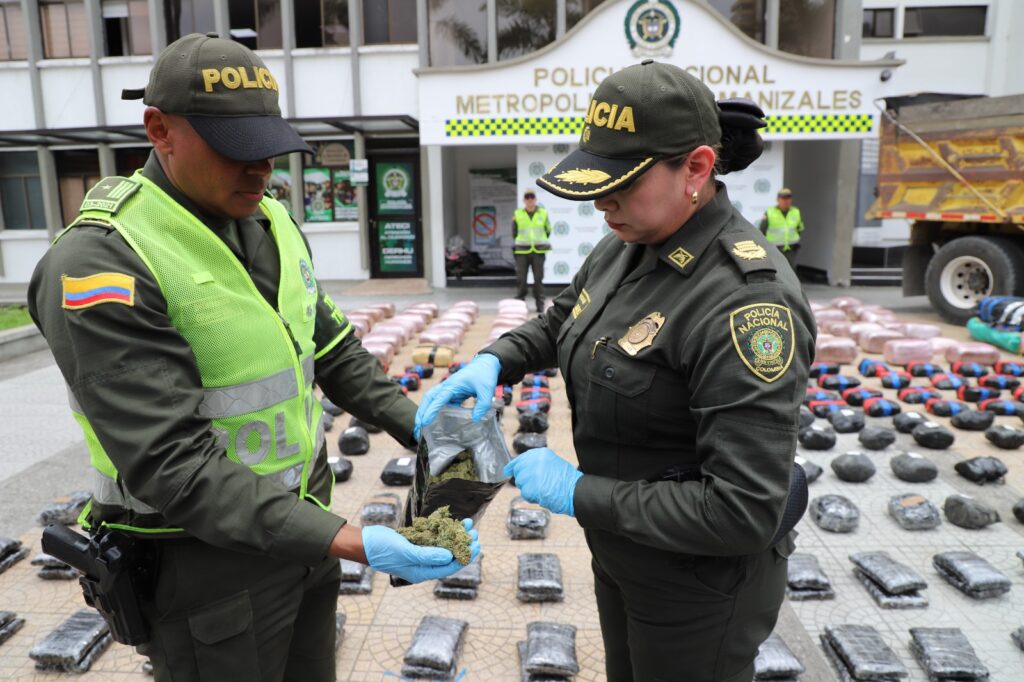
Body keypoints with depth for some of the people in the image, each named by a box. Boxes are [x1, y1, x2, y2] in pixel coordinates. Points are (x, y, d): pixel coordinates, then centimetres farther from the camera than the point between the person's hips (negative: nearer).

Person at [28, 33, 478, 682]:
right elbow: (173, 465, -26)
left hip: (302, 521, 7)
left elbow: (334, 349, 10)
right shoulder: (102, 265, -22)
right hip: (206, 558, -7)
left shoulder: (273, 222, 3)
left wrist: (419, 426, -5)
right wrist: (350, 542, -31)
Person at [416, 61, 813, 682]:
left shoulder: (747, 300, -31)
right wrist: (493, 363, -5)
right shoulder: (628, 247, -5)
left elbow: (745, 512, -31)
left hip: (700, 579, -7)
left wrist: (580, 493, -25)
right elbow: (561, 323, 14)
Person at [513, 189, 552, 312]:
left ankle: (540, 303, 7)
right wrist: (519, 243, 12)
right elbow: (514, 232, 14)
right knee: (520, 278, -2)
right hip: (522, 251, 0)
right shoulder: (518, 214, 4)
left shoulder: (543, 213, 5)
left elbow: (548, 230, 15)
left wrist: (541, 242, 12)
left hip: (538, 251, 0)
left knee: (538, 278, 1)